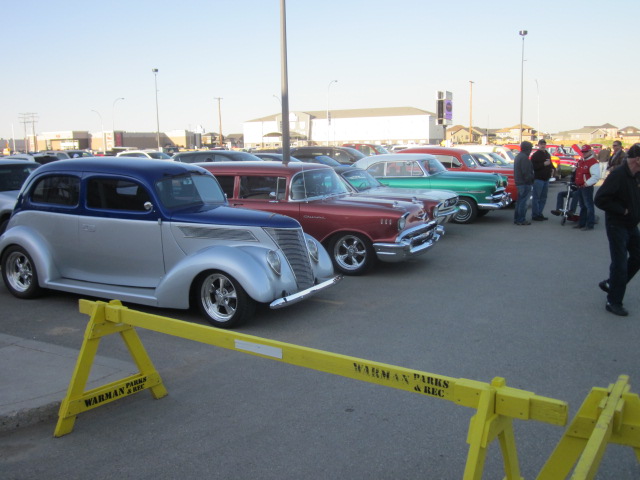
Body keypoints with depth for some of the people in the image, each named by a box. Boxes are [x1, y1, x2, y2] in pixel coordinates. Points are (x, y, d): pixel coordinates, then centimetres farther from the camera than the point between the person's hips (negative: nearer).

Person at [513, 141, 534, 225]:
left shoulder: (518, 156, 16)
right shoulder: (524, 157, -16)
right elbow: (526, 172, -21)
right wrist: (530, 180, -15)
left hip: (519, 182, 10)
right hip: (525, 183, -10)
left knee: (519, 201, 15)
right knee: (523, 201, -6)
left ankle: (516, 219, 19)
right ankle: (521, 220, -4)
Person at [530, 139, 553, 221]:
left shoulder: (547, 154, 17)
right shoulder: (535, 155, -8)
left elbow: (550, 163, 31)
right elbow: (533, 166, -18)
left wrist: (552, 168, 10)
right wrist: (544, 164, -24)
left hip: (546, 179, 8)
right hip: (538, 179, -8)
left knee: (543, 198, 12)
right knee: (536, 198, -6)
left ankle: (539, 213, 20)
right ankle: (535, 215, -2)